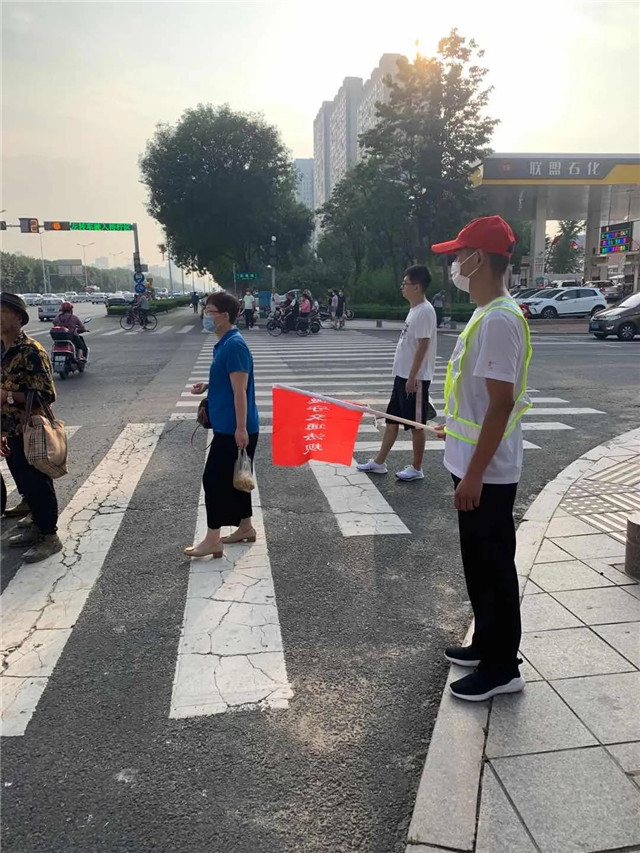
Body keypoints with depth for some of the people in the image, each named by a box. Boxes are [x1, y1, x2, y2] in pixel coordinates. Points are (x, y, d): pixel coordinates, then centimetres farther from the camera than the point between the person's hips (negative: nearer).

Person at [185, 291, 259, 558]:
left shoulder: (234, 346, -19)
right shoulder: (224, 344, 13)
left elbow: (240, 390, -23)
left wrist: (241, 429, -24)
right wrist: (207, 385, 7)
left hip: (233, 428, -10)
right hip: (229, 426, 10)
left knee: (214, 479, -4)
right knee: (235, 477, 17)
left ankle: (212, 540, 6)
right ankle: (245, 527, 30)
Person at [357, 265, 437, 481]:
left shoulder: (425, 311, -17)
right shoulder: (414, 310, 13)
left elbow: (423, 346, -21)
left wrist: (412, 377, -21)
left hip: (415, 379, -10)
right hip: (402, 376, 10)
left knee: (416, 425, 1)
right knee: (392, 419, 14)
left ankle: (416, 469, 14)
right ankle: (379, 462, 23)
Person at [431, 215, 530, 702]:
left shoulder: (499, 319, -21)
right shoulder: (488, 314, 10)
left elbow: (502, 402, -25)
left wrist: (474, 473, -24)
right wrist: (456, 429, 30)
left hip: (487, 472, -10)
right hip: (475, 463, 10)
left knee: (494, 568, 3)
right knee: (479, 564, 20)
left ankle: (502, 668, 20)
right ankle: (487, 645, 37)